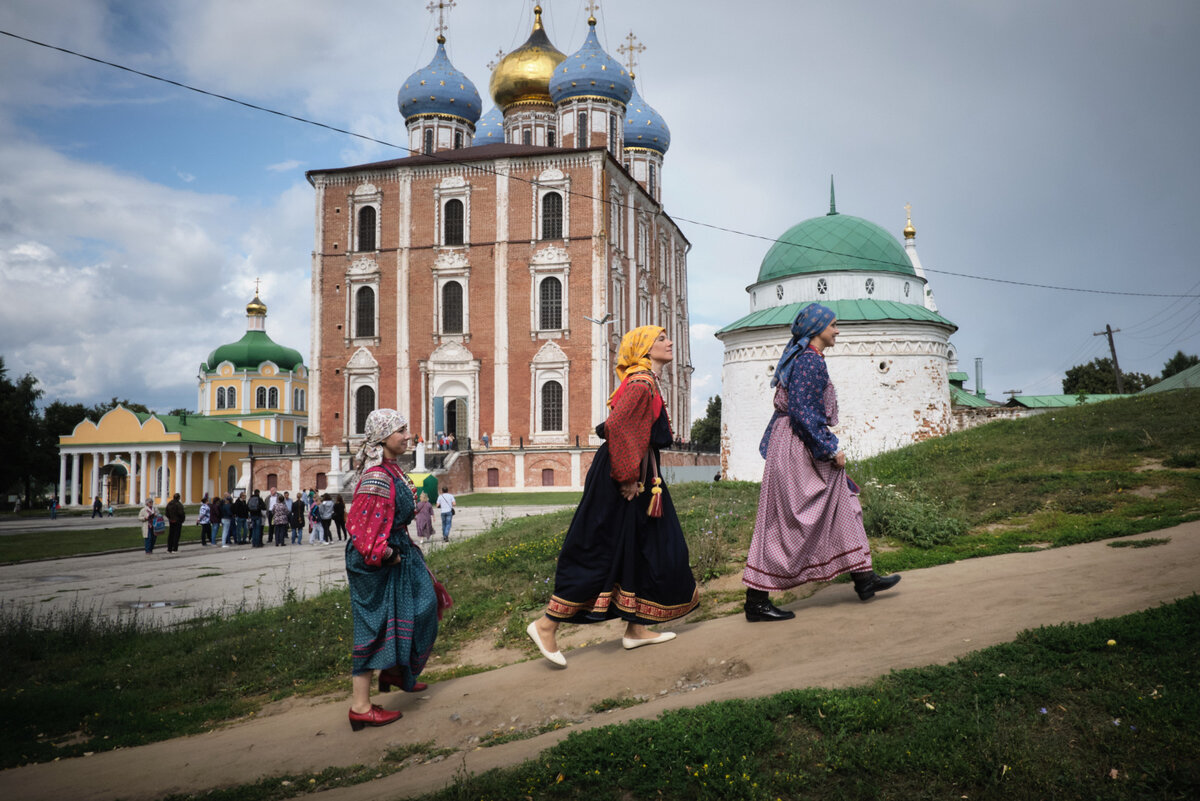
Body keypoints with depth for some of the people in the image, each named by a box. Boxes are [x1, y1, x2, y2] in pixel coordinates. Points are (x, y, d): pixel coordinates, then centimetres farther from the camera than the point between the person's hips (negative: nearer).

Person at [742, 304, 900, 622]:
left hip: (804, 452, 11)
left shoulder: (804, 358, 16)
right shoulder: (810, 360, -15)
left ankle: (863, 578, 21)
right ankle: (757, 601, -1)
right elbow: (802, 412, -22)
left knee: (842, 506, 14)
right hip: (798, 451, -11)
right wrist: (829, 450, -16)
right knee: (784, 523, -7)